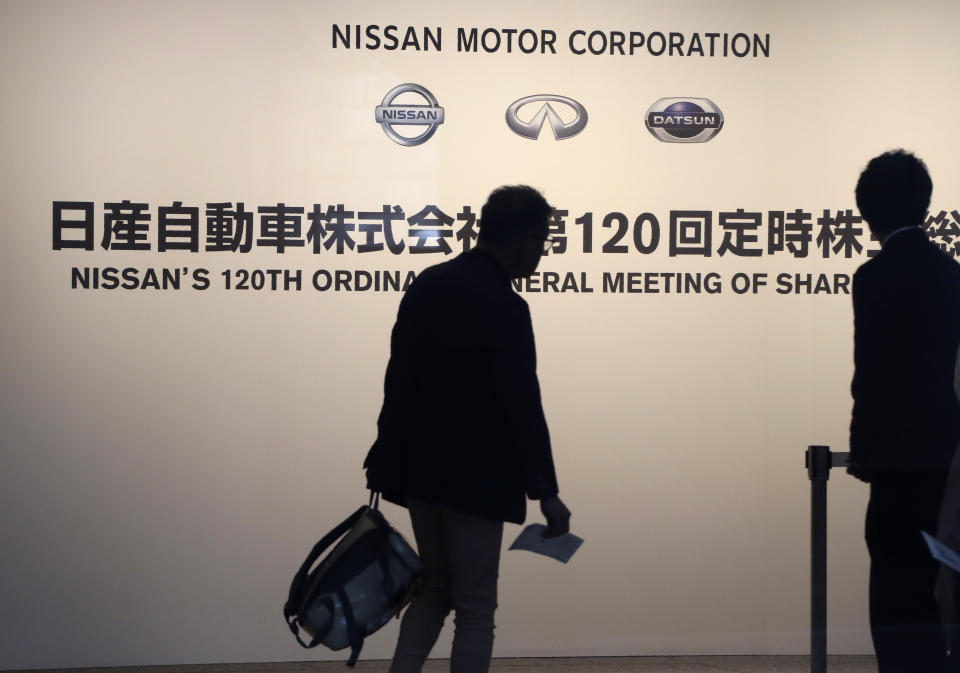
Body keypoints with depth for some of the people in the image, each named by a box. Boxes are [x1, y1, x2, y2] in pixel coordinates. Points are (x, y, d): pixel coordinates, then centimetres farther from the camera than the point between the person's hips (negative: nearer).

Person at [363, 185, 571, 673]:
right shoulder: (504, 307, -18)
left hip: (420, 470, 7)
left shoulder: (428, 284, 5)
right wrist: (546, 492, -10)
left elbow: (398, 378, 9)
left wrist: (387, 460, 15)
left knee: (434, 590, 20)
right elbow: (522, 407, -17)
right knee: (475, 609, 4)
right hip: (474, 480, -7)